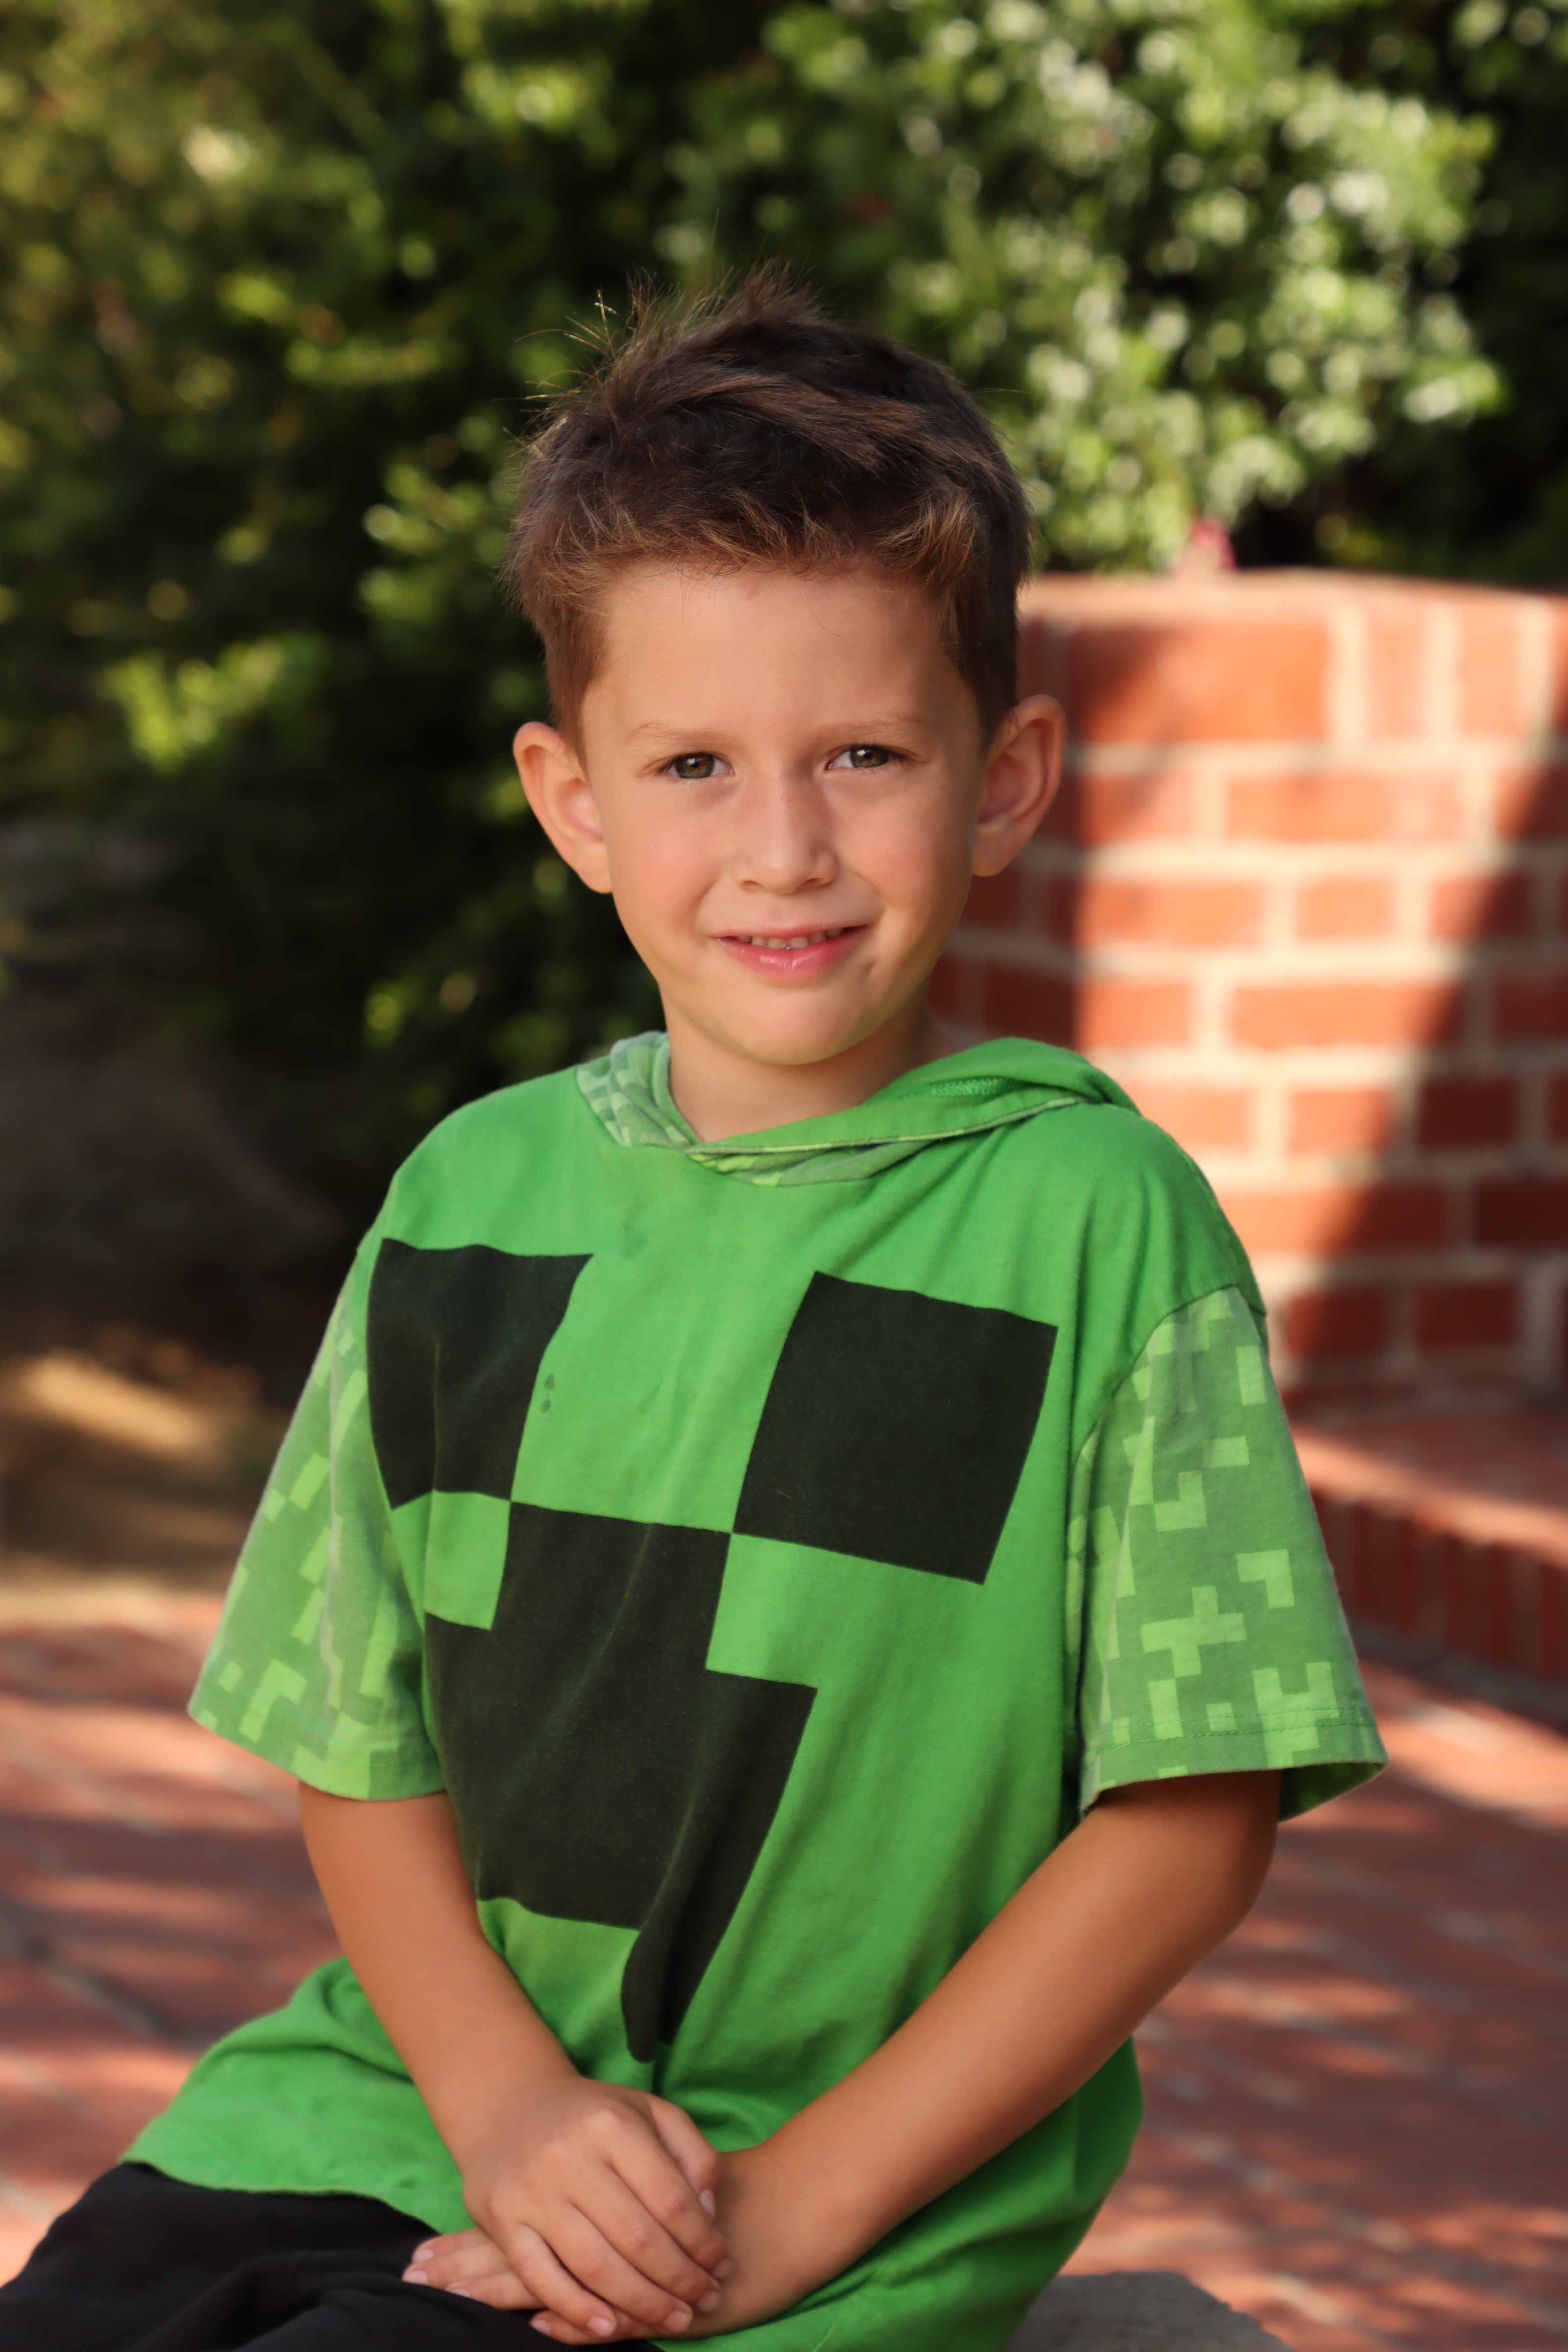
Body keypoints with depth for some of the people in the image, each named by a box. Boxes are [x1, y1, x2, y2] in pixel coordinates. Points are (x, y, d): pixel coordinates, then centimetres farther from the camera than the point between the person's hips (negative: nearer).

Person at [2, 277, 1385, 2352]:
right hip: (411, 2093, 5)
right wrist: (506, 2103, -8)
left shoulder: (1094, 1219, -6)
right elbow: (357, 1742, 10)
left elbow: (1191, 1818, -7)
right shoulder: (474, 1192, 7)